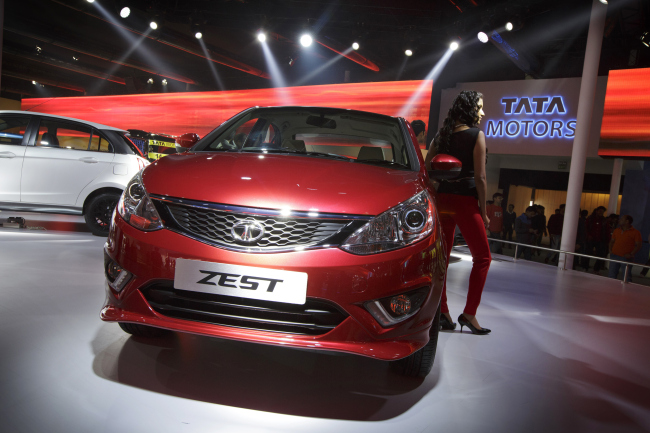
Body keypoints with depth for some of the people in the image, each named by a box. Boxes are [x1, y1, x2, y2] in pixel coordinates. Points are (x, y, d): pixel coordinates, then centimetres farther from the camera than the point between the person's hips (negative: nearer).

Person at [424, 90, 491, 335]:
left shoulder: (442, 135, 11)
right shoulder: (477, 135, -5)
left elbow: (426, 170, 9)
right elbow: (480, 178, -9)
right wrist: (483, 211, -2)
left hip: (441, 199, 6)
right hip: (464, 201, -5)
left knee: (441, 258, 10)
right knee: (482, 257, 7)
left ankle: (442, 312, 12)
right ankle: (469, 313, 4)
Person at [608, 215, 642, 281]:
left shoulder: (636, 232, -3)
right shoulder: (616, 230, 13)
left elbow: (638, 245, -6)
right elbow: (612, 241, 21)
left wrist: (631, 254, -15)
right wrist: (610, 250, 6)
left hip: (626, 258, -5)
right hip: (614, 256, 5)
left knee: (626, 277, -3)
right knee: (612, 276, 9)